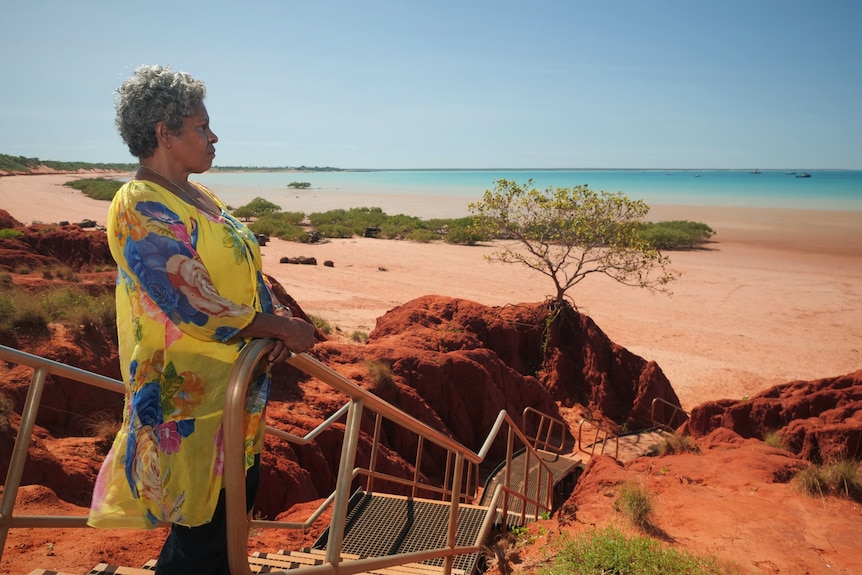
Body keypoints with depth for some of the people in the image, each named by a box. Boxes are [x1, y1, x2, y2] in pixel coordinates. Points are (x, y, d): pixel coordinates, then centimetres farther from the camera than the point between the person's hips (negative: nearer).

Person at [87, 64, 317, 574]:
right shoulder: (143, 210, -20)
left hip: (236, 384, 9)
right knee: (205, 522, 4)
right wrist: (284, 328, -16)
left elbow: (245, 271, 12)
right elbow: (198, 310, -25)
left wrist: (279, 317, -6)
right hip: (193, 398, -9)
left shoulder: (197, 197, 10)